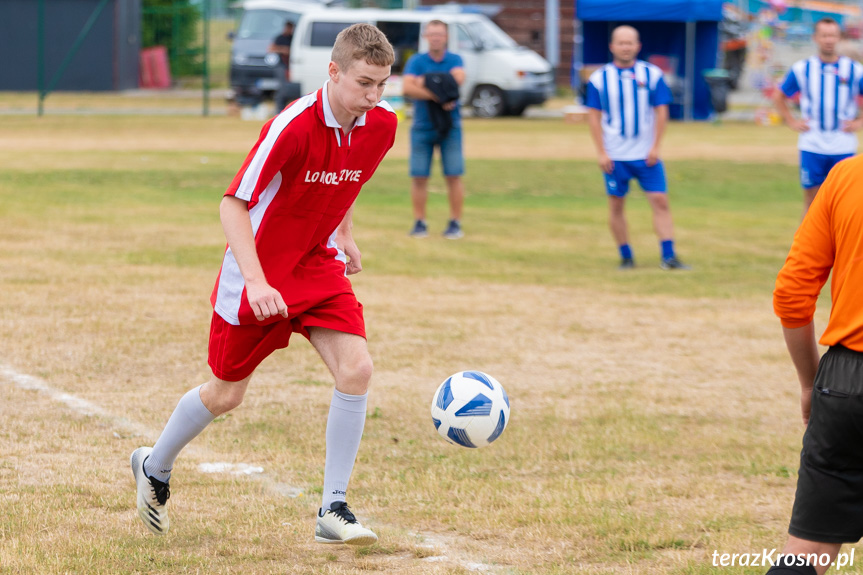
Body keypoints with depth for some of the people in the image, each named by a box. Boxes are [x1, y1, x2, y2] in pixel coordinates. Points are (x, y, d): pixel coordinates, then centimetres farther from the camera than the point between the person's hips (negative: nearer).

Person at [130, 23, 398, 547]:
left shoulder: (383, 123, -8)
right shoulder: (293, 127, -28)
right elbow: (233, 204, -26)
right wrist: (255, 282, -35)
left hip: (319, 266, 5)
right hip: (257, 272, -5)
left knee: (356, 369, -16)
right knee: (226, 394, 9)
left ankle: (333, 512, -8)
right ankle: (155, 468, 39)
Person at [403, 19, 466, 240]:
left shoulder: (455, 60, 4)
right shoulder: (416, 61, 2)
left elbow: (458, 78, -18)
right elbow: (407, 88, -14)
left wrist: (427, 81, -16)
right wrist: (437, 96, -21)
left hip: (450, 127, 0)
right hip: (422, 128, 0)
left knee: (454, 175, -3)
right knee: (419, 176, -2)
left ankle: (455, 223, 2)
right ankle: (419, 223, 6)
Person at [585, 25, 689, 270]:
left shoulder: (652, 75, 1)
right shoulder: (599, 78, 0)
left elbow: (661, 111, 2)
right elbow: (594, 116, 1)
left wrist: (655, 147, -6)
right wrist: (601, 153, -6)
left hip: (646, 155, 0)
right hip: (615, 156, 0)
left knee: (660, 201, -7)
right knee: (616, 205, 3)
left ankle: (668, 256, -6)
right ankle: (626, 257, 14)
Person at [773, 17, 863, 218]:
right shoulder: (801, 69, 4)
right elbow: (779, 96, 16)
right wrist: (791, 122, 6)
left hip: (843, 147, 0)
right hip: (811, 146, 0)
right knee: (811, 200, 2)